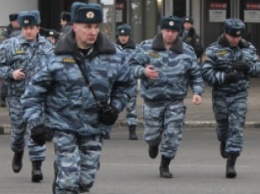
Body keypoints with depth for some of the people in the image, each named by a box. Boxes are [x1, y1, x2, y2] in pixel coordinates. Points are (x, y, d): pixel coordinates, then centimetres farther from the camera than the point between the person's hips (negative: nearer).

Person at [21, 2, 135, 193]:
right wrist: (35, 122, -12)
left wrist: (115, 107, -2)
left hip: (95, 127, 3)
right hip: (64, 125, -3)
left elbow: (127, 84, 12)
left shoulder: (113, 56, -6)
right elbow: (35, 90, -4)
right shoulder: (58, 57, -13)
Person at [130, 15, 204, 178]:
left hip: (175, 101, 0)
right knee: (151, 134, 7)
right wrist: (143, 71, -20)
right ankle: (154, 144, 46)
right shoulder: (147, 47, -2)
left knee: (173, 136, -4)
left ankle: (165, 166, 14)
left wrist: (197, 92, -8)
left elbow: (196, 75, 7)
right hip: (152, 99, 0)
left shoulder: (187, 51, 1)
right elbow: (133, 64, 1)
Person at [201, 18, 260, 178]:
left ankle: (231, 163, -8)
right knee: (223, 124, 13)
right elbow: (206, 73, -13)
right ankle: (223, 142, 49)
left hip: (240, 95, 1)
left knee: (236, 127, -8)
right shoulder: (213, 50, -6)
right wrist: (225, 77, -24)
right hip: (220, 95, -1)